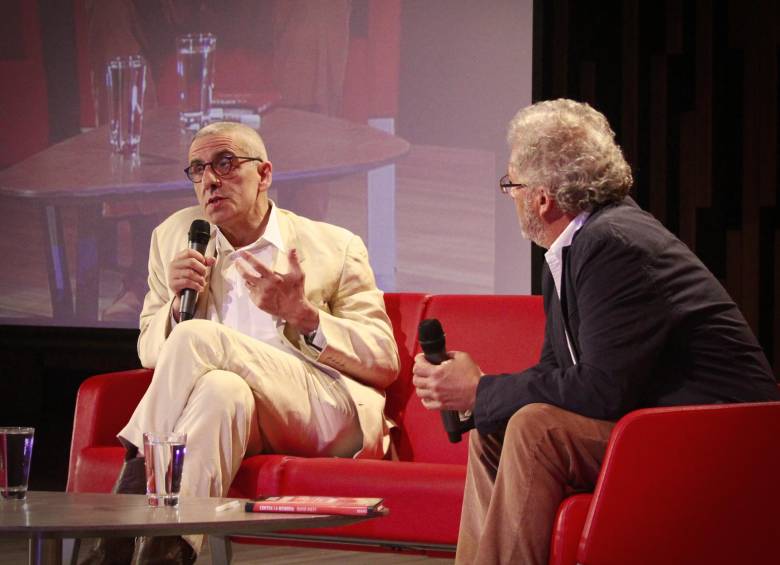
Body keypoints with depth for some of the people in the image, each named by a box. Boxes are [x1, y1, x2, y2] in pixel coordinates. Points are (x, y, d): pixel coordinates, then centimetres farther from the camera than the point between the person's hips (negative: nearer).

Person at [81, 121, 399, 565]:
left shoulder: (335, 247, 9)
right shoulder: (175, 237, 19)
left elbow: (385, 362, 2)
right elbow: (150, 352, 20)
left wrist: (303, 315, -14)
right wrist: (178, 303, -3)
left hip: (329, 410, -2)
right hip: (234, 410, 2)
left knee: (196, 339, -28)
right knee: (221, 389, -38)